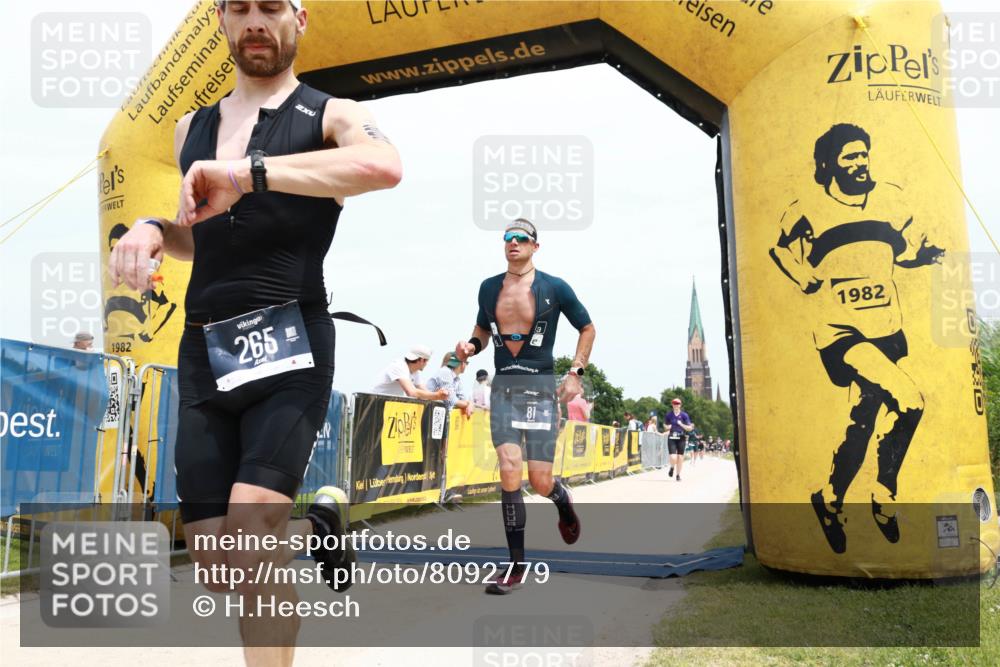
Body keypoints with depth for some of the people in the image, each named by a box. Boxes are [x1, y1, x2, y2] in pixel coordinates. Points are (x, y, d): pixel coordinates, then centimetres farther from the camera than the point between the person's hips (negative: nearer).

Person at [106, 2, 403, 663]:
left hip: (289, 341, -5)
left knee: (253, 527, -22)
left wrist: (247, 173, -26)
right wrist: (152, 229, 7)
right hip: (204, 353, 6)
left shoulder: (330, 114, 3)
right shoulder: (191, 128, 20)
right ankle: (319, 522, 33)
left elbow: (385, 166, -22)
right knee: (220, 569, 4)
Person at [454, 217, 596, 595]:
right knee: (509, 472, -12)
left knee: (540, 482, -4)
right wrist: (470, 347, 1)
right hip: (503, 388, 2)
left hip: (541, 389, -2)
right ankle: (516, 566, -2)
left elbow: (587, 328, 10)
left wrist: (575, 373, 0)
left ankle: (563, 501, 36)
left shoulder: (554, 288, -1)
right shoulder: (488, 288, 9)